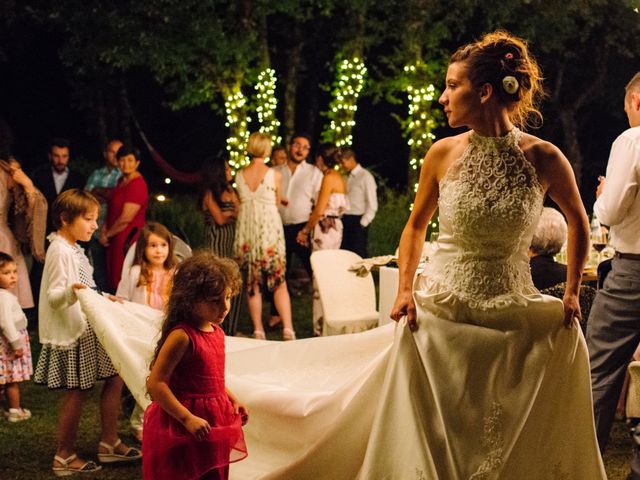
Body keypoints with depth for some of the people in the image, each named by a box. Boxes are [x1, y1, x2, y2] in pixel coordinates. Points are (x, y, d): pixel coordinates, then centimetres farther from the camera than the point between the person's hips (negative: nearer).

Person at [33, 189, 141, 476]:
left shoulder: (73, 249, 14)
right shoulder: (60, 251, -17)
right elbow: (53, 297, -23)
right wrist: (71, 292, -42)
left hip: (86, 329, 10)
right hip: (71, 333, -10)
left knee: (114, 379, 11)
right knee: (77, 392, -3)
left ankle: (109, 443, 20)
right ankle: (64, 457, 9)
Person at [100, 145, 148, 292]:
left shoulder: (137, 185, -15)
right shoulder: (121, 181, 14)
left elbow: (126, 218, -18)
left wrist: (107, 234, -6)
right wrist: (105, 230, 3)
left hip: (128, 239, -9)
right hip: (116, 239, 9)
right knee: (112, 279, 11)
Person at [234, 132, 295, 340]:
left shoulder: (239, 175, 2)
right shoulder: (274, 174, -6)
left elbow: (243, 201, 10)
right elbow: (277, 202, 6)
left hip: (246, 231, 3)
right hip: (270, 228, -2)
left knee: (252, 283, 9)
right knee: (279, 282, 4)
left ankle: (258, 331, 11)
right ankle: (287, 329, -5)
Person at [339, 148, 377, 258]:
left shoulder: (365, 176, -6)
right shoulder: (348, 178, 15)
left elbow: (372, 205, -10)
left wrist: (363, 224, -13)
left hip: (358, 221, -7)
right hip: (346, 220, 7)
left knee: (358, 256, -7)